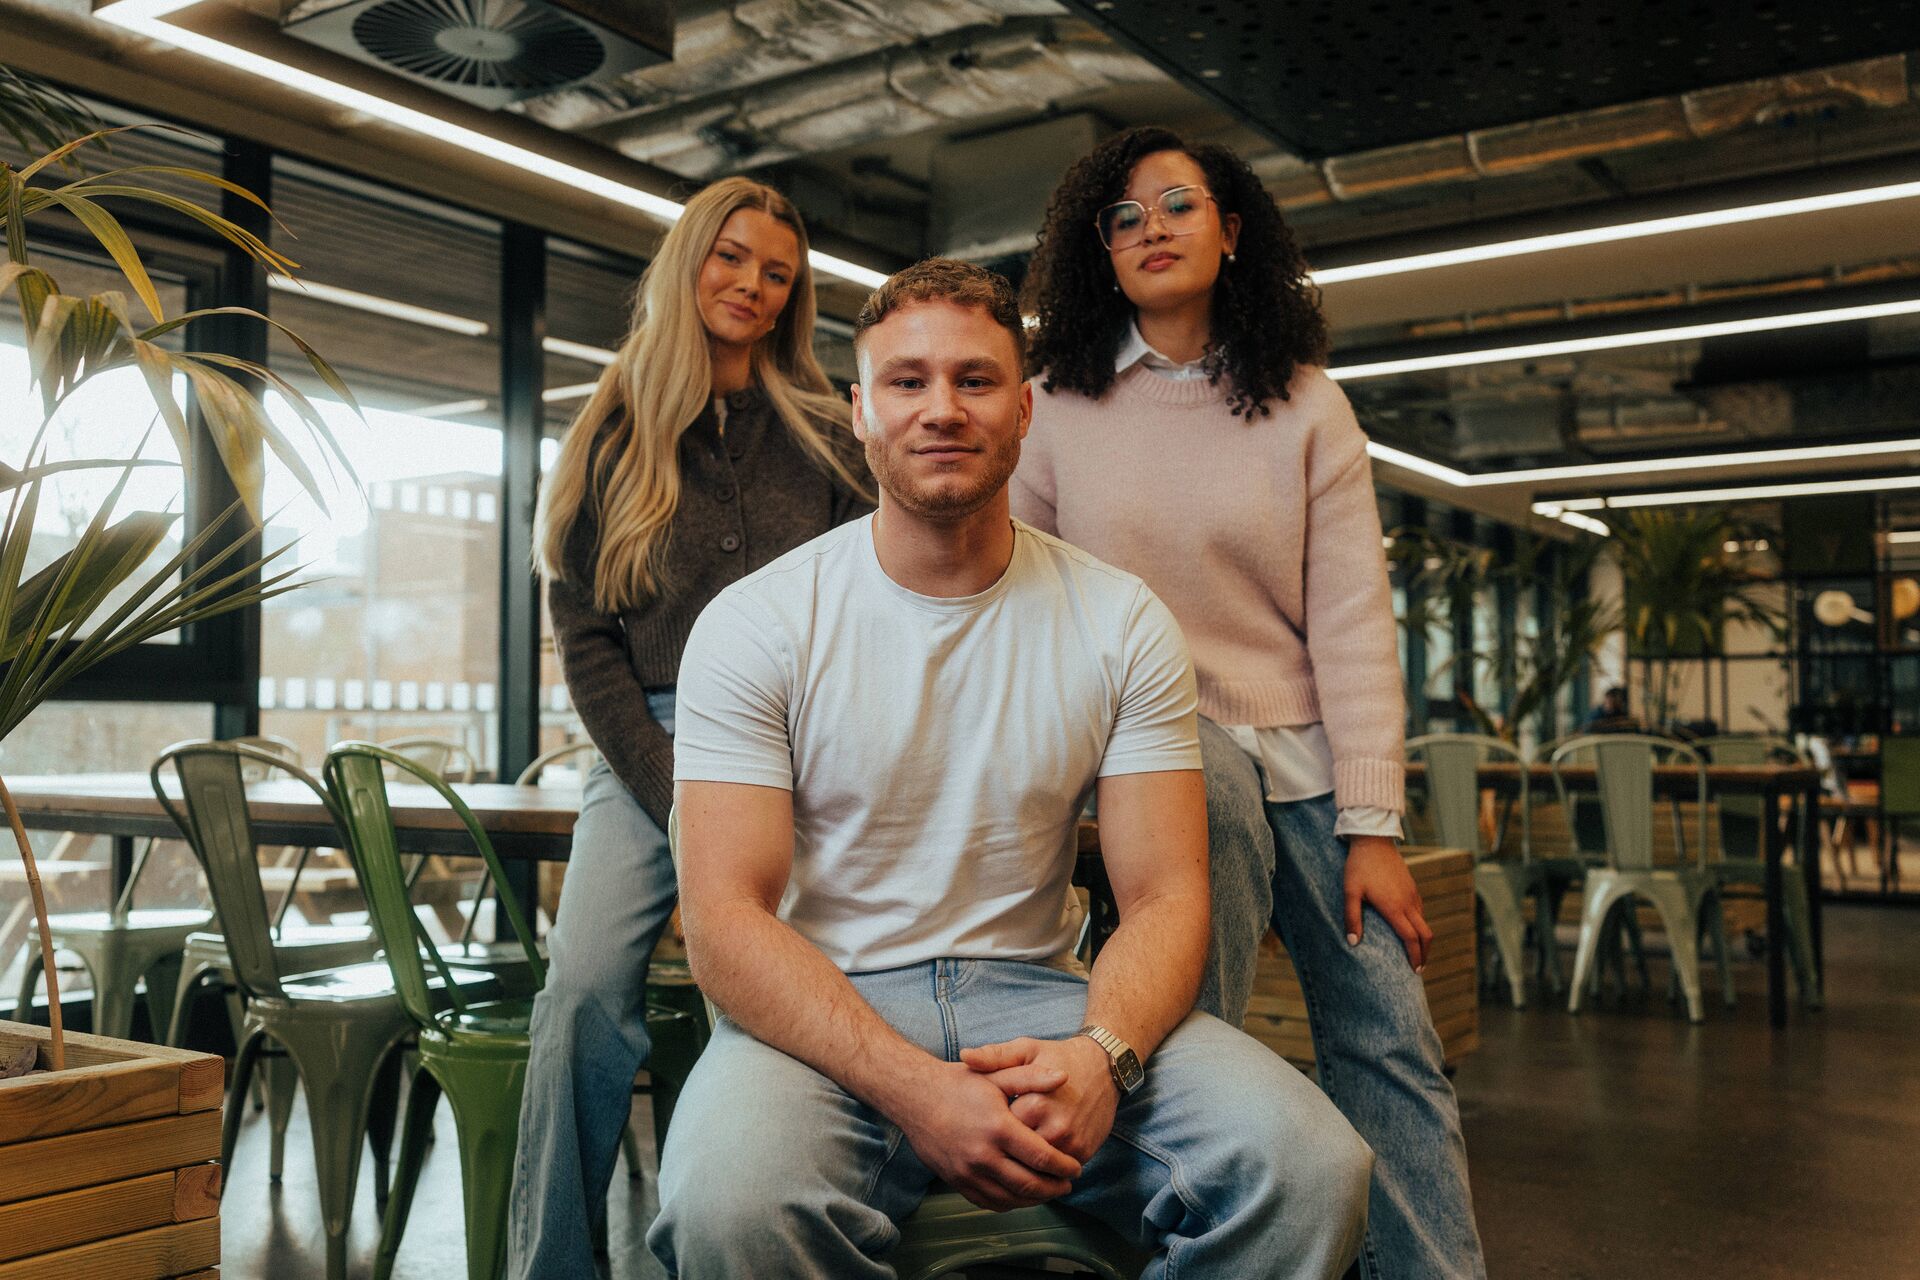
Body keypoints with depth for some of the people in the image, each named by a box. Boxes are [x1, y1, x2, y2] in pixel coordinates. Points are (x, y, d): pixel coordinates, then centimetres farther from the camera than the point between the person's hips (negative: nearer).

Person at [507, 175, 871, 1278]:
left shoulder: (826, 436, 12)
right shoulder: (613, 434, 11)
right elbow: (584, 636, 5)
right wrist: (678, 797, -7)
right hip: (652, 751, 0)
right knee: (587, 990, -18)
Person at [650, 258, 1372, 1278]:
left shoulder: (1122, 624, 3)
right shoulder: (753, 624, -4)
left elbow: (1165, 894, 0)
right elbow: (726, 918, -11)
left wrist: (1102, 1054, -23)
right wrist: (914, 1088, -27)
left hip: (1038, 993, 2)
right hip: (825, 1011, -1)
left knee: (1310, 1167, -24)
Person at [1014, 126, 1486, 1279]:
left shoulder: (1306, 405, 7)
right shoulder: (1058, 406, 6)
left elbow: (1353, 621, 1)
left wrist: (1373, 827, -6)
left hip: (1306, 750, 2)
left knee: (1389, 1042, -3)